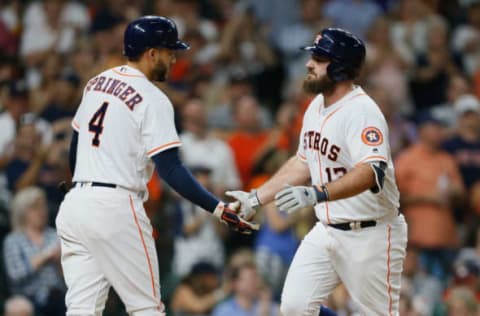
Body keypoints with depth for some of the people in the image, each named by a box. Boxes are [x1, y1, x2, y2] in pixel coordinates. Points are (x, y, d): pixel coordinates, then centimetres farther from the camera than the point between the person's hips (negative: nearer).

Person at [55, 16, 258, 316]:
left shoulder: (96, 83, 14)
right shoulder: (152, 99, -9)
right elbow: (170, 169, -17)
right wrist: (218, 209, -20)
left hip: (75, 202, 7)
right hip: (115, 209, -7)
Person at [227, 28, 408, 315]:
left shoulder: (362, 111, -22)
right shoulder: (317, 106, 7)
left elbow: (372, 173, -36)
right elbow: (303, 163, 20)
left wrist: (316, 195, -47)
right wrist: (256, 198, 17)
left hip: (371, 234, -8)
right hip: (327, 231, 8)